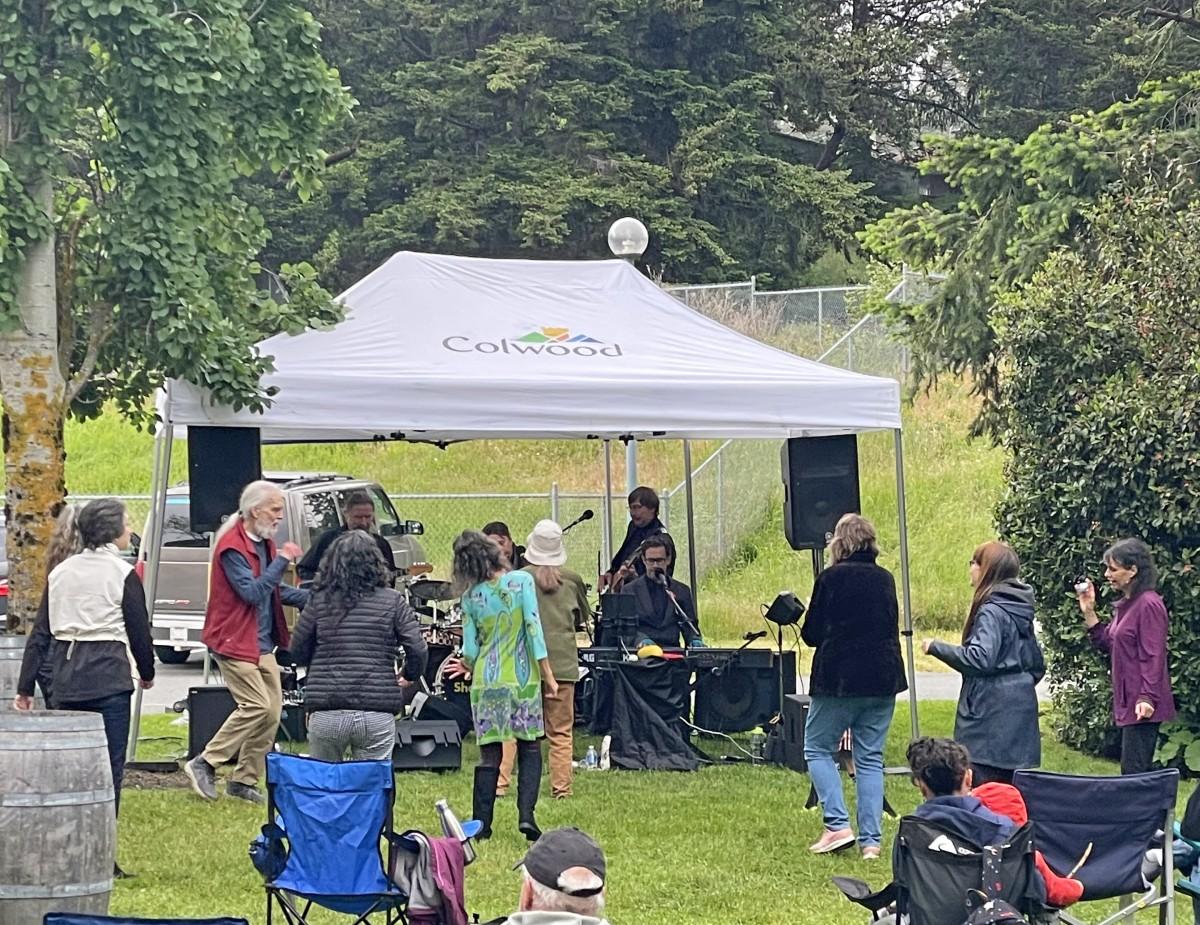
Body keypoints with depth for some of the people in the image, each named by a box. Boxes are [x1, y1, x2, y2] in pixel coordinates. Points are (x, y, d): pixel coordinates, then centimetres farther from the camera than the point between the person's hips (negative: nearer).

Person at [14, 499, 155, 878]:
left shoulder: (60, 573, 10)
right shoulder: (122, 573, -5)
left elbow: (40, 633, 8)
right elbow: (139, 631, -1)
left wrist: (25, 687, 9)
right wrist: (147, 672, 17)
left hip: (65, 677, 5)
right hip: (108, 677, -5)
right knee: (108, 768, -1)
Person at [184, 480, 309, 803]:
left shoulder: (265, 544, 13)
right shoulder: (232, 546, -17)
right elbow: (251, 592, -25)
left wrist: (311, 597, 6)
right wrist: (282, 561, -23)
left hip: (262, 644, 9)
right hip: (235, 642, -9)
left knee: (272, 711, 4)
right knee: (257, 706, -15)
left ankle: (244, 780, 12)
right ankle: (205, 764, -4)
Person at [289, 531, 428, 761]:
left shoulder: (319, 601, 1)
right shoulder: (393, 602, -1)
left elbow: (297, 653, 9)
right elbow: (418, 650, -3)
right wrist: (409, 677, 17)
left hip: (326, 715, 1)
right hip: (377, 714, -1)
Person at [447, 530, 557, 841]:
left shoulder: (471, 596, 0)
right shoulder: (522, 581, -7)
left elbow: (471, 647, 3)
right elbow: (533, 628, -10)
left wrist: (469, 667, 26)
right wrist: (548, 675, -5)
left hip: (486, 679, 2)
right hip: (523, 678, -2)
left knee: (489, 754, 7)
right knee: (529, 748, 8)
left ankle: (481, 824, 7)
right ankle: (526, 813, -7)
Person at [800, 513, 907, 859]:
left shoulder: (831, 578, -9)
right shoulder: (885, 579, 6)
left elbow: (812, 634, -4)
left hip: (839, 678, -5)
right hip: (882, 679, 5)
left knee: (817, 749, 9)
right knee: (870, 759, 9)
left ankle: (837, 825, -6)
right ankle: (871, 839, 3)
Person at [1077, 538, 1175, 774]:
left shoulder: (1149, 605, -14)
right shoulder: (1125, 605, 16)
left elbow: (1153, 657, -18)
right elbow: (1108, 645, 19)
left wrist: (1147, 698, -24)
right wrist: (1089, 613, 11)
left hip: (1142, 704, -10)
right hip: (1127, 701, 10)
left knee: (1133, 772, -11)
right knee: (1133, 773, 10)